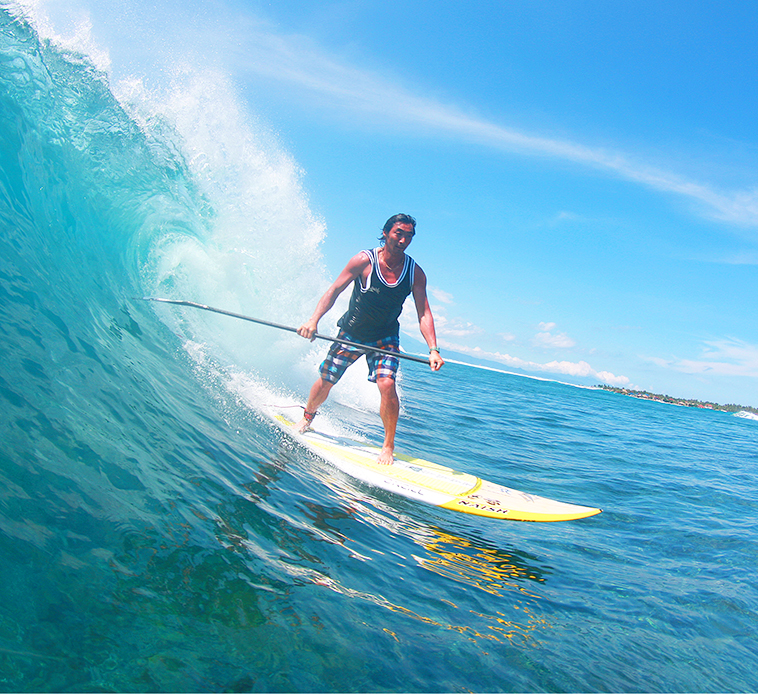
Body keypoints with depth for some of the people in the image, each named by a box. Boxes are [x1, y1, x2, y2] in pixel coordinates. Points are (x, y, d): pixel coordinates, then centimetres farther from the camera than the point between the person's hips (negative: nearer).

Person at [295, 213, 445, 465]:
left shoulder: (415, 273, -12)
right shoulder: (364, 260, -18)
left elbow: (424, 314, -15)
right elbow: (335, 290, -16)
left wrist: (433, 349, -29)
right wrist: (314, 320, -30)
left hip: (385, 338, 0)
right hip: (351, 333, 0)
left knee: (387, 384, -22)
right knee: (325, 382, 7)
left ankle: (388, 446, -4)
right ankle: (308, 416, 42)